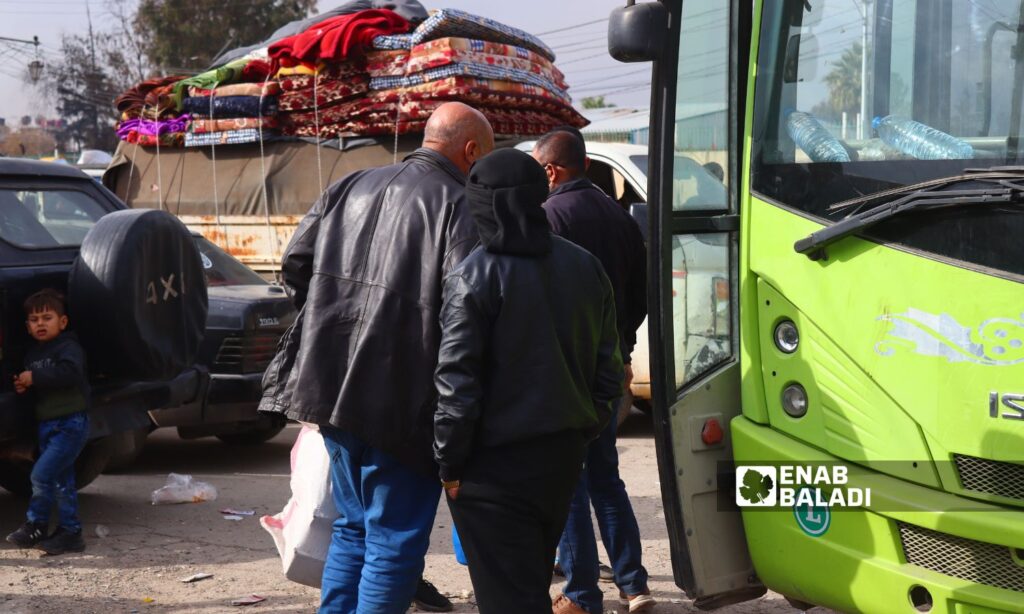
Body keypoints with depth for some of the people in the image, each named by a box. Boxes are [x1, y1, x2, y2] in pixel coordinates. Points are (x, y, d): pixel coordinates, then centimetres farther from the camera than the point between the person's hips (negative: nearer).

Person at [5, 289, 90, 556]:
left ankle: (36, 526, -2)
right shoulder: (32, 354, 15)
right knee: (62, 481, 10)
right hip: (46, 424, 9)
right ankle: (70, 532, 15)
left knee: (42, 473, -14)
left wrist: (34, 378, -25)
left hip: (70, 424, -8)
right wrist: (22, 386, -1)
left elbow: (69, 373, -29)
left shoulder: (68, 347, -11)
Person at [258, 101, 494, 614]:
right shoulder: (459, 207, -10)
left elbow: (295, 264, 12)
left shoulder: (351, 187, 11)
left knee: (353, 525, 22)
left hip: (332, 382, 7)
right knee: (395, 539, 4)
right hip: (402, 400, -7)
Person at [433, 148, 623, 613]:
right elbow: (607, 368, 9)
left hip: (495, 465, -7)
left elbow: (457, 382, -15)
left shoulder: (474, 276, -14)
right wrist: (582, 433, 16)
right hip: (564, 453, 7)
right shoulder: (585, 267, 6)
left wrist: (449, 462, -6)